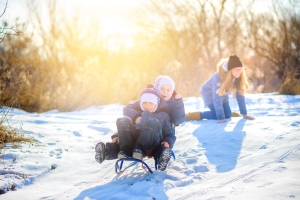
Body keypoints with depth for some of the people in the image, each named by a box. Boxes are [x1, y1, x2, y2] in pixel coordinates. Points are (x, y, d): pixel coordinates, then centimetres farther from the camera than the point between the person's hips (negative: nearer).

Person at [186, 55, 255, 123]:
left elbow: (240, 95, -16)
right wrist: (220, 118, -41)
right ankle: (189, 116, -6)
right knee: (216, 115, -19)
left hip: (223, 94, 6)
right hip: (209, 93, -6)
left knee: (228, 115, -2)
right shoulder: (219, 77, -39)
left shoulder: (238, 77, -23)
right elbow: (217, 99, -39)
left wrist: (244, 114, -17)